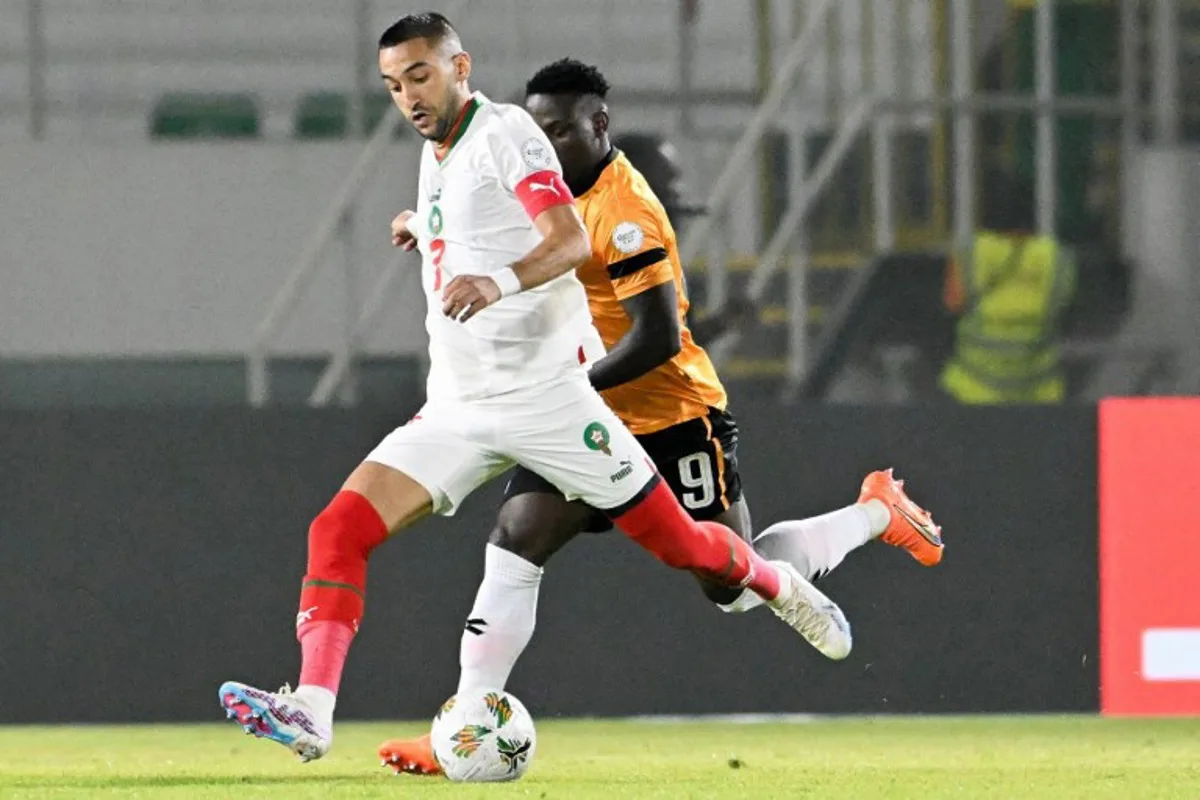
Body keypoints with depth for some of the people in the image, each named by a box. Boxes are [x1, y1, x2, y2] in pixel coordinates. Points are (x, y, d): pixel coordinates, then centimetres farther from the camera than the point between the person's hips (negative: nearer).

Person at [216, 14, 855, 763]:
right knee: (338, 530, -14)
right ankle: (311, 712, -24)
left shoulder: (505, 132, -9)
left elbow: (571, 240, -24)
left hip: (546, 390, -7)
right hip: (458, 411, 7)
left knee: (680, 543, 4)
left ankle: (784, 588, 35)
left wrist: (501, 281, -40)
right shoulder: (436, 158, 15)